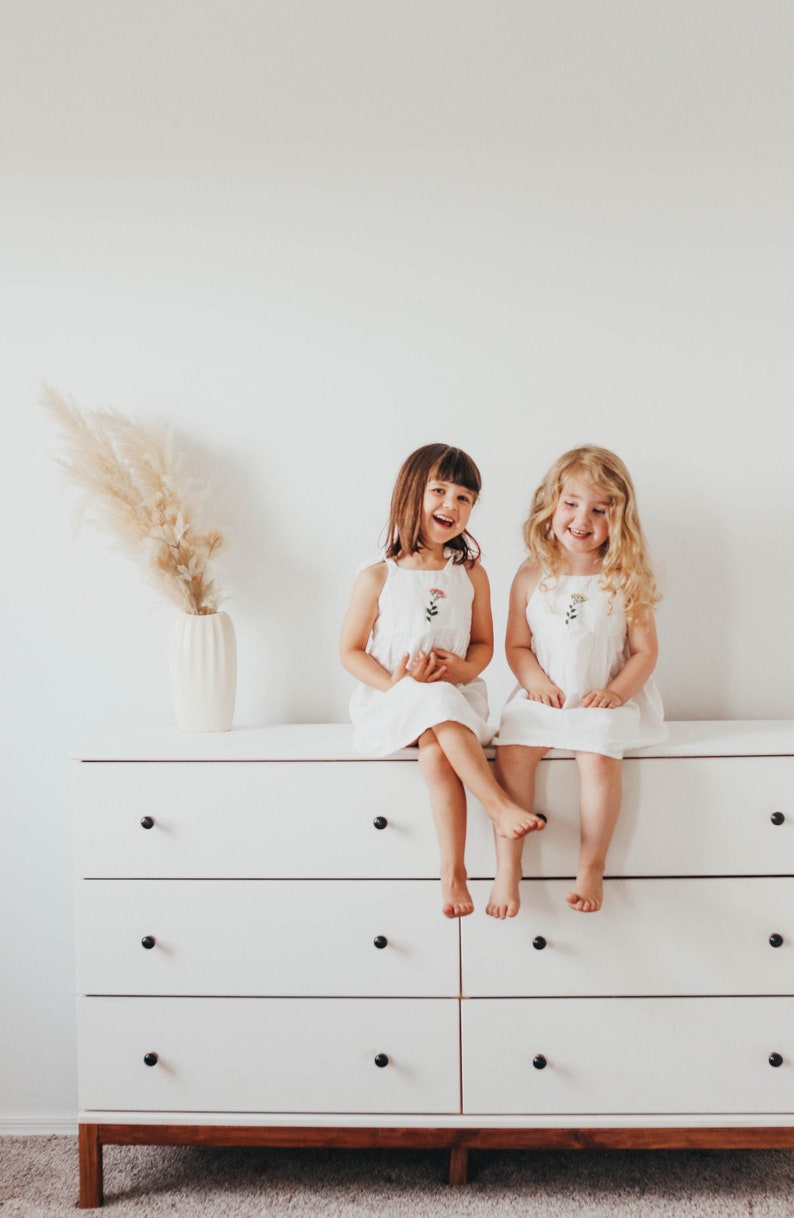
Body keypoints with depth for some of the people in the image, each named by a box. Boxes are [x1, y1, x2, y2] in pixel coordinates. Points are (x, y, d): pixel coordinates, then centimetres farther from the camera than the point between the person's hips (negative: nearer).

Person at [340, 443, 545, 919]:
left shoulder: (471, 575, 6)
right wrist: (391, 682, -17)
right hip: (392, 699, -1)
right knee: (439, 704, -35)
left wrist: (464, 668, -11)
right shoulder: (378, 578, -3)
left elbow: (484, 643, 12)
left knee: (436, 752, -31)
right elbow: (350, 651, 0)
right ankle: (499, 804, -28)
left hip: (456, 695, 1)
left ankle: (454, 871, -26)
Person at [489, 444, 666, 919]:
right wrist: (535, 679, -11)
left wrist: (615, 691, -13)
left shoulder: (625, 580, 0)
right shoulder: (532, 577, 4)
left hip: (604, 699, -2)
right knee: (512, 751, -23)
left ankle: (592, 869, -11)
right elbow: (516, 645, 8)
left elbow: (645, 651, 2)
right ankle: (507, 870, -13)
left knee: (599, 757, -29)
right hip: (543, 698, 2)